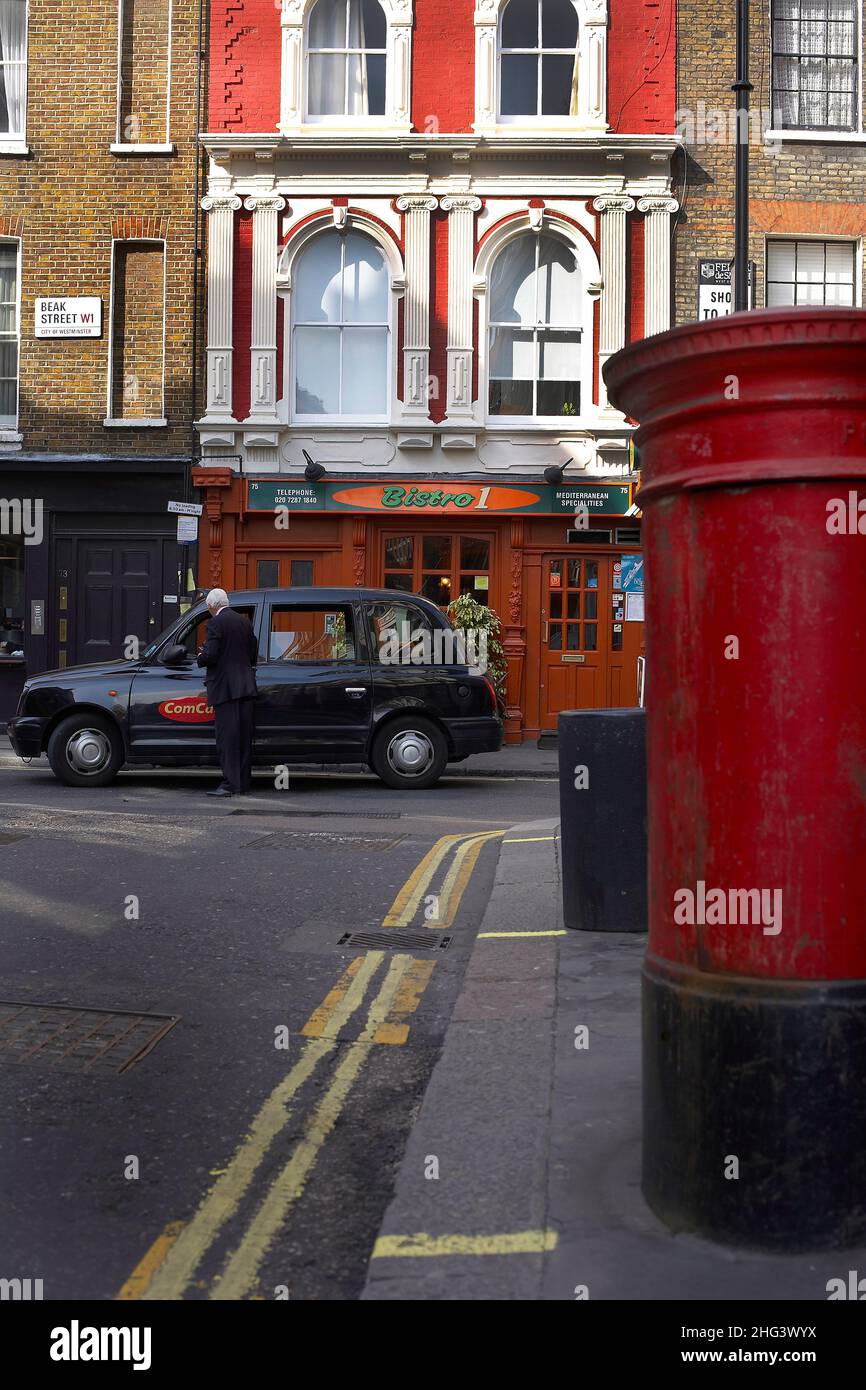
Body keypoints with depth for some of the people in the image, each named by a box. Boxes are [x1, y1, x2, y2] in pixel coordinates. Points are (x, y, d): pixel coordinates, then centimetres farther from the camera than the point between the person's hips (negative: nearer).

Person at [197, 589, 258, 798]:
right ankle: (243, 783, 14)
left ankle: (230, 784, -6)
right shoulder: (244, 621, 12)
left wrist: (200, 657, 5)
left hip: (226, 688, -7)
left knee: (227, 736, -4)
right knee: (244, 737, 10)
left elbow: (210, 655, -16)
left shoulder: (216, 623, -10)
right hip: (246, 686, 7)